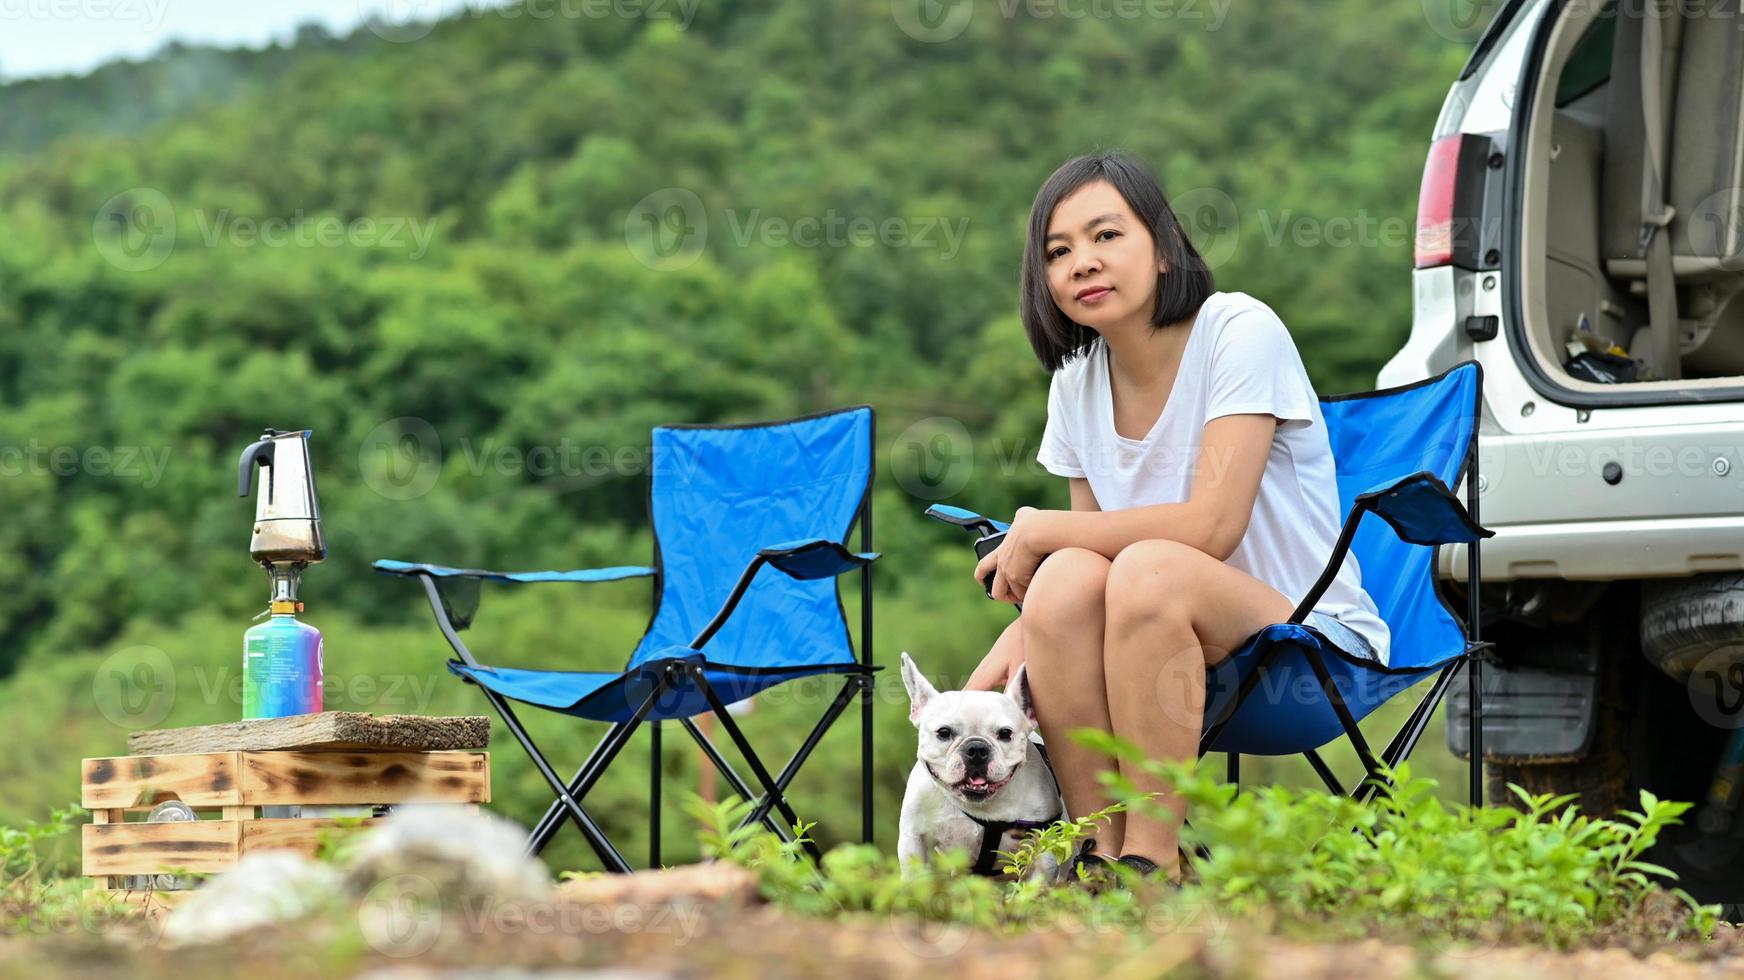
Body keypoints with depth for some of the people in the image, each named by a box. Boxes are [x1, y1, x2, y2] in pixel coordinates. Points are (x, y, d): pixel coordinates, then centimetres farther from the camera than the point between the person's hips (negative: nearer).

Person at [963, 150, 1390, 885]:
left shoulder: (1240, 331, -12)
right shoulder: (1076, 383, 7)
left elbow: (1211, 526, -22)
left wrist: (1038, 531, -13)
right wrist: (993, 673, -12)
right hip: (1163, 653, 5)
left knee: (1150, 568, -34)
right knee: (1067, 576, -26)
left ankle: (1152, 859, -29)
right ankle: (1099, 850, -21)